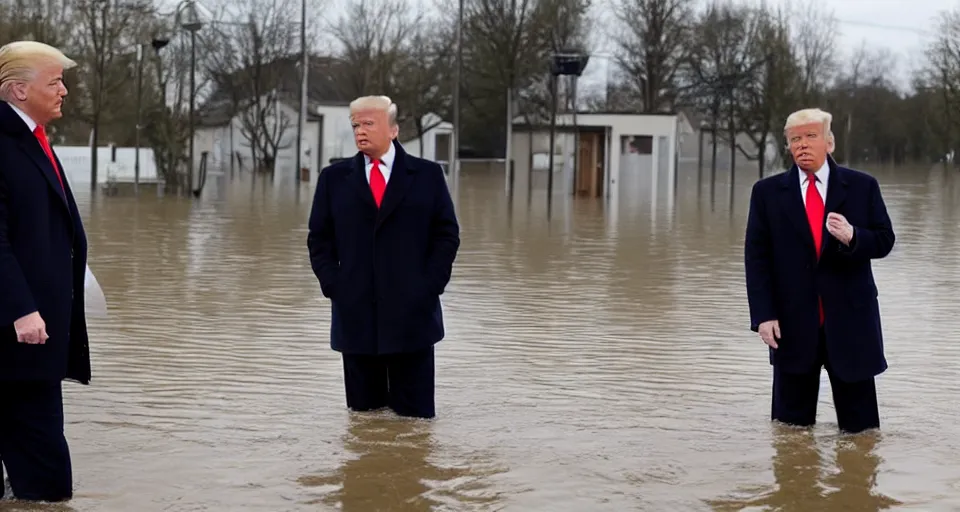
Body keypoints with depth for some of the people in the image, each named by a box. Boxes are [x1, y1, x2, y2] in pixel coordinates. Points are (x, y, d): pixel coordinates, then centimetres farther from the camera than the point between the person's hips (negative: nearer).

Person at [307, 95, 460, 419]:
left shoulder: (428, 175, 5)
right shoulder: (334, 178, 9)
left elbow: (447, 234, 5)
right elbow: (319, 239, 10)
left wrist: (430, 285, -5)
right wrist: (333, 286, -3)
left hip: (413, 312, -2)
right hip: (355, 314, 2)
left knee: (416, 415, 2)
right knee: (362, 413, 8)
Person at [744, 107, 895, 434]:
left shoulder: (862, 187, 4)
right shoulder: (767, 192, 4)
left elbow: (884, 241, 4)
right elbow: (756, 257, 1)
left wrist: (852, 236, -19)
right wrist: (763, 315, -8)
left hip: (850, 318, 0)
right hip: (793, 321, 0)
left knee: (860, 423, 6)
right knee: (791, 423, 9)